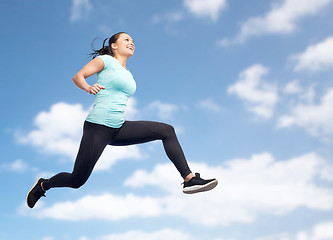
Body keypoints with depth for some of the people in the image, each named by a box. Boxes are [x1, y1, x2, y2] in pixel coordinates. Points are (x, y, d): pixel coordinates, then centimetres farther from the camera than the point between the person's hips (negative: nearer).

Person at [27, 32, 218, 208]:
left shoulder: (128, 75, 22)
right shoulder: (105, 60, 3)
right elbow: (77, 76, -6)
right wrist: (88, 88, -26)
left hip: (119, 128, 7)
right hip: (97, 127, -6)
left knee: (167, 130, -6)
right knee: (77, 180, -4)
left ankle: (189, 179, -11)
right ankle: (43, 185, 26)